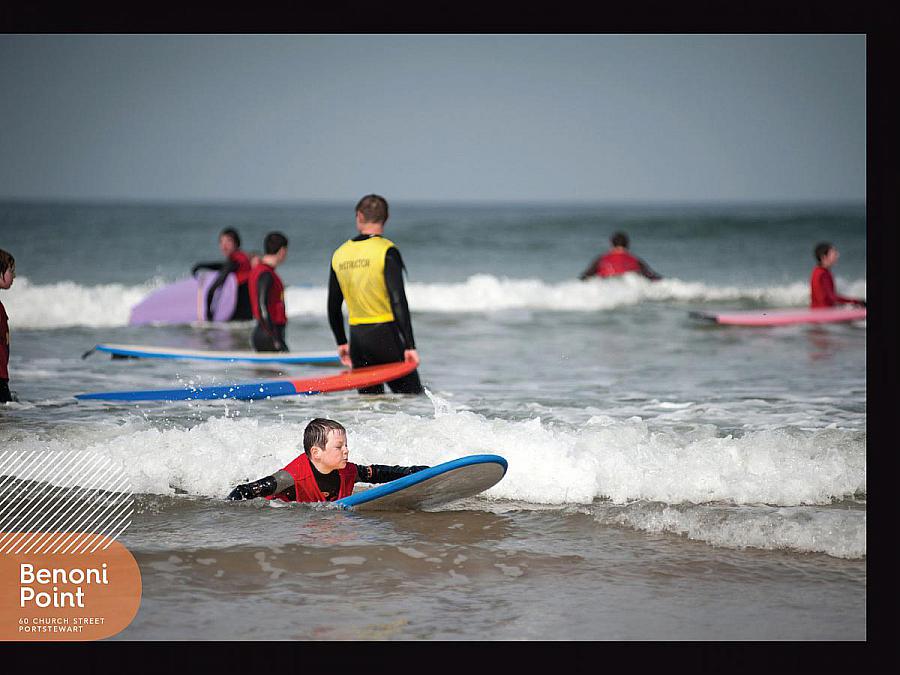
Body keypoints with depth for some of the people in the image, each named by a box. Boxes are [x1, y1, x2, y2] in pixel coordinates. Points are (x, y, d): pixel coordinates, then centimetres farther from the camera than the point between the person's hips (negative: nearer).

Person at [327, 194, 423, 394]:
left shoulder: (340, 254, 7)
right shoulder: (386, 250, -10)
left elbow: (333, 307, 15)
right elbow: (398, 302, -16)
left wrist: (341, 343, 26)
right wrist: (410, 346, -15)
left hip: (357, 338, 5)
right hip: (385, 336, -5)